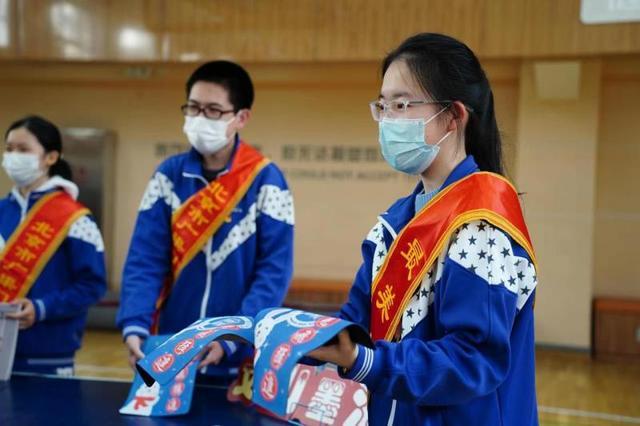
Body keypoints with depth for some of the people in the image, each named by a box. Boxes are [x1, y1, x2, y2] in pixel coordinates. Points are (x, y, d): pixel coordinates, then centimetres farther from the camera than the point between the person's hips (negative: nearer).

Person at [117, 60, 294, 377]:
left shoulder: (265, 180, -6)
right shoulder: (168, 175, 4)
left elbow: (273, 273, -10)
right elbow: (145, 261, -2)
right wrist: (135, 325, -18)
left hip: (240, 358, -3)